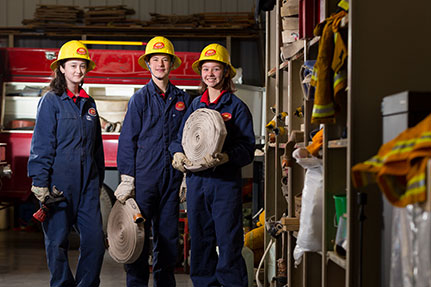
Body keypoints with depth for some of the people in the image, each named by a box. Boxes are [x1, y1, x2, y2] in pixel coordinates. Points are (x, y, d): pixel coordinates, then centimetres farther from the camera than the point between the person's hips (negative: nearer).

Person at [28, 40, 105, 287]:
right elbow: (41, 144, -6)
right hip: (59, 181, -5)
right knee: (58, 241, 1)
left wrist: (99, 180, 19)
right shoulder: (51, 101, -2)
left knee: (95, 238, -1)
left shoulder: (89, 103, 14)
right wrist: (40, 182, -13)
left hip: (87, 183, 5)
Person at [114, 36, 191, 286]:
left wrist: (187, 173, 9)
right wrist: (127, 178, -6)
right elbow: (128, 139, -1)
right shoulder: (140, 98, 1)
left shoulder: (182, 99, 9)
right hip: (144, 176, -3)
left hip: (172, 177, 3)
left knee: (168, 234, 8)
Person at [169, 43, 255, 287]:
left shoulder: (237, 107, 0)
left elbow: (247, 148, -7)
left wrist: (225, 157, -25)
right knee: (200, 242, 10)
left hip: (225, 182, -5)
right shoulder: (195, 105, 15)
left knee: (229, 242, -7)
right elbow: (180, 137, 16)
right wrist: (178, 154, -6)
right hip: (196, 179, 5)